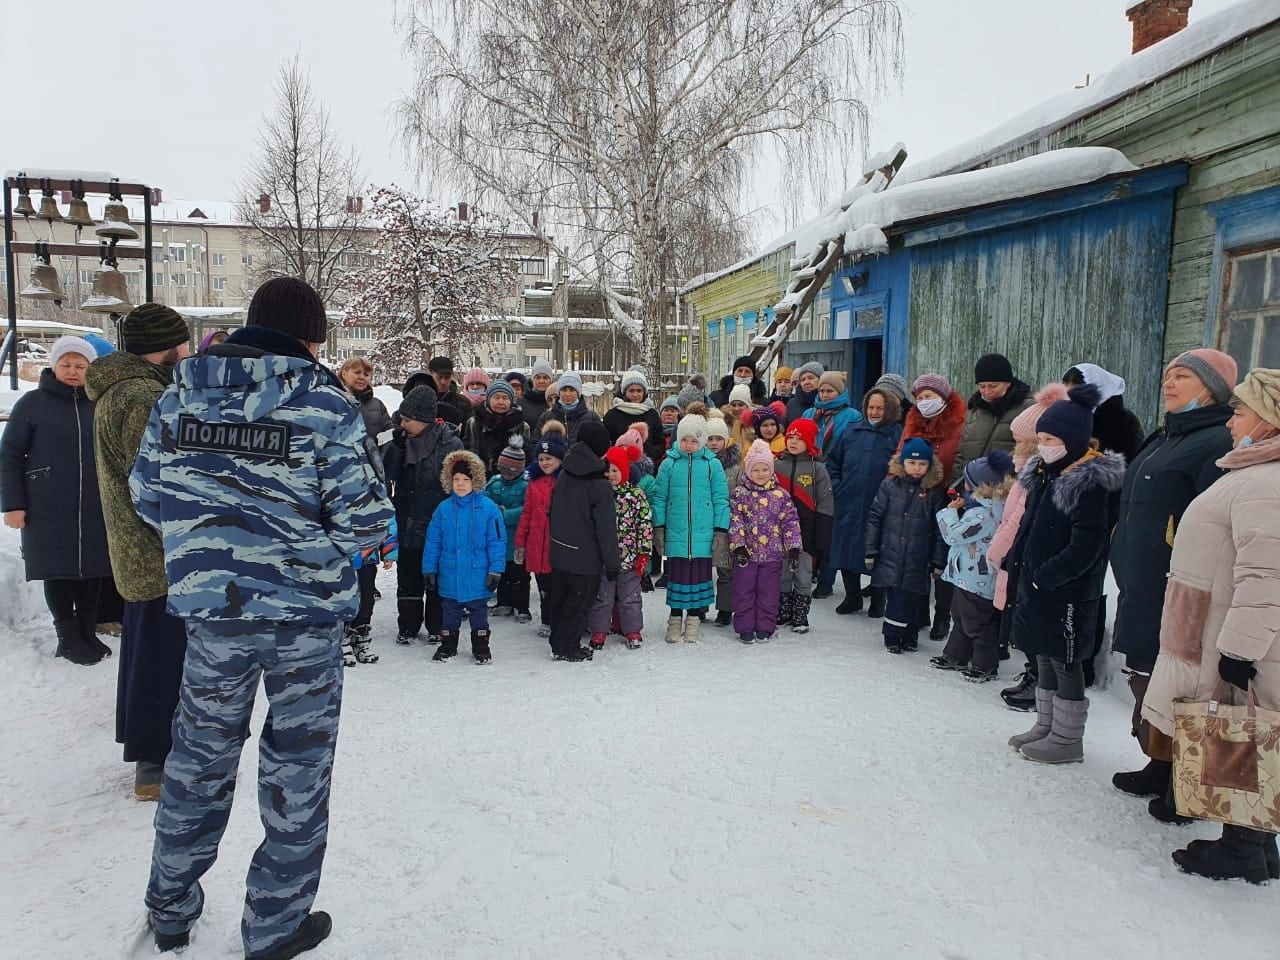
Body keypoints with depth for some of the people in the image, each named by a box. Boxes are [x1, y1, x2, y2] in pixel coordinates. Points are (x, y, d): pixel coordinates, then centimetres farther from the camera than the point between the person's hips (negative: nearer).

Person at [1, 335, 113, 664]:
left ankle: (88, 633, 23)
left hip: (94, 509, 2)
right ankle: (69, 638, 17)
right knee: (58, 572, 5)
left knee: (92, 570, 8)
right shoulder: (33, 403, -2)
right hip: (48, 510, -2)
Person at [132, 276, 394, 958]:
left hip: (211, 610, 4)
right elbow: (365, 518, -16)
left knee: (200, 755, 23)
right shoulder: (325, 403, -13)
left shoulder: (178, 396, 0)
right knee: (297, 769, 13)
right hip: (308, 615, -4)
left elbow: (148, 498, 7)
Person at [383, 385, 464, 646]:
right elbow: (390, 475, 3)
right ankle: (407, 627, 28)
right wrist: (396, 445, -10)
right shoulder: (405, 441, 4)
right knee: (408, 578, 14)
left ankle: (437, 627, 24)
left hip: (438, 527, -5)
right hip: (408, 525, 5)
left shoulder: (449, 443, -12)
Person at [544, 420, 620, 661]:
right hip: (586, 558, -7)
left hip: (559, 553, 7)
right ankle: (567, 647, 16)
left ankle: (559, 642, 31)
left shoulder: (563, 474, 1)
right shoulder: (600, 485, -20)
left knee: (559, 599, 18)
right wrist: (613, 564, -10)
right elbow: (606, 528, -18)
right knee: (580, 603, 9)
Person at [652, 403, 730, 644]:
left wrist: (721, 531, -1)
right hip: (676, 534, 0)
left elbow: (721, 499, 2)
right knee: (676, 575, 8)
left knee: (699, 575, 8)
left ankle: (694, 619, 23)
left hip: (703, 534, 0)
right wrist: (658, 528, 1)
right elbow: (660, 497, 5)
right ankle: (675, 618, 23)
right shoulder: (669, 463, 2)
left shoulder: (712, 464, 0)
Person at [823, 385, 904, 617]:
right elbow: (832, 459, 18)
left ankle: (878, 602, 22)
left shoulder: (897, 435, -3)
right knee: (846, 551, 9)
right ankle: (852, 598, 25)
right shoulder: (852, 431, 10)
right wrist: (835, 485, 8)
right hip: (848, 504, 4)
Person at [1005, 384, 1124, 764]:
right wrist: (1016, 565, 6)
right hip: (1036, 586, 9)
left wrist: (1045, 577, -21)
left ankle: (1067, 739, 16)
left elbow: (1085, 547, -22)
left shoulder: (1089, 483, -17)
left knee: (1065, 662, 3)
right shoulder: (1044, 475, 9)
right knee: (1045, 657, 18)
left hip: (1067, 593, -9)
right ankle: (1046, 726, 32)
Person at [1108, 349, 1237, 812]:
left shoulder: (1218, 443, -14)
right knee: (1146, 681, 18)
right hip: (1141, 594, 10)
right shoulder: (1162, 439, 16)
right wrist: (1130, 583, 21)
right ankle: (1161, 766, 32)